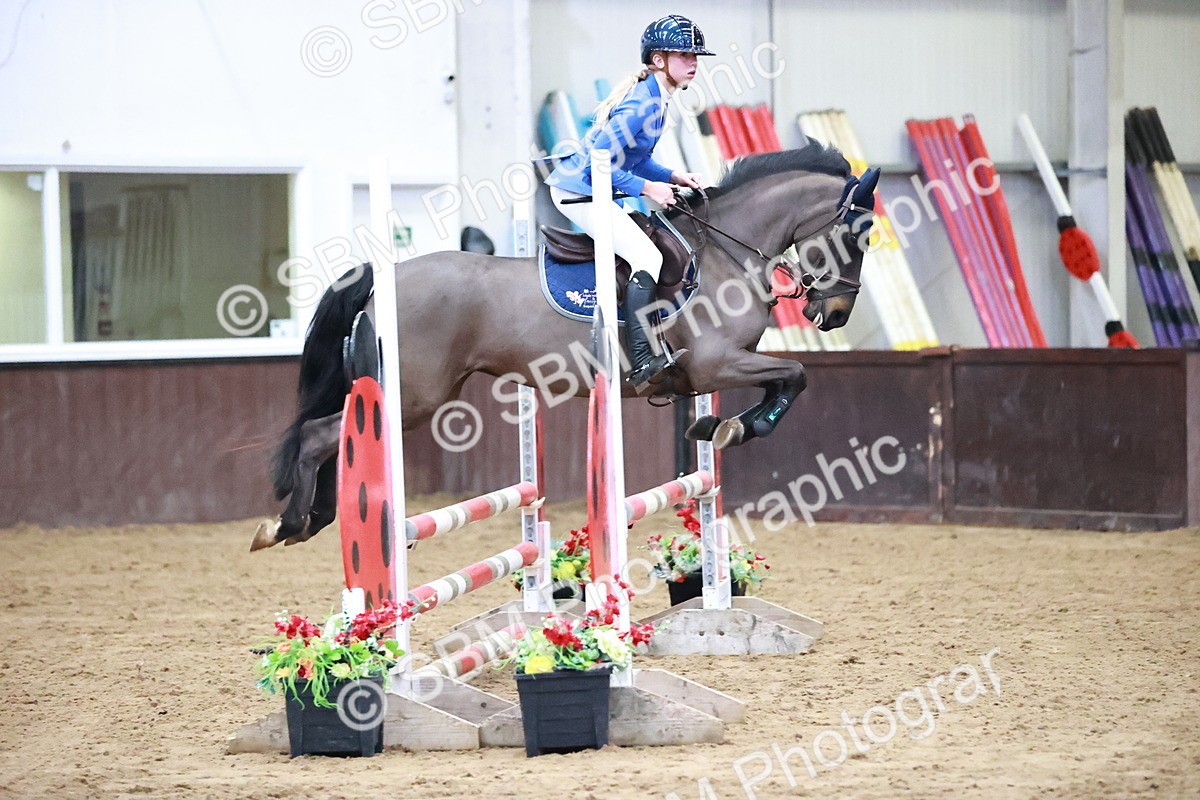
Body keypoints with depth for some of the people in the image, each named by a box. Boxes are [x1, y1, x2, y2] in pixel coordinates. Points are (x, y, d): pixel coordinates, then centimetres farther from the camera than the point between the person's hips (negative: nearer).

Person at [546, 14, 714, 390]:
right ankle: (642, 362, -27)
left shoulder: (655, 97, 9)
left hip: (589, 190, 11)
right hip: (579, 190, -11)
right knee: (647, 257, -20)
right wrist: (647, 188, -19)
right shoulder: (643, 103, -22)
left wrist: (673, 177, 6)